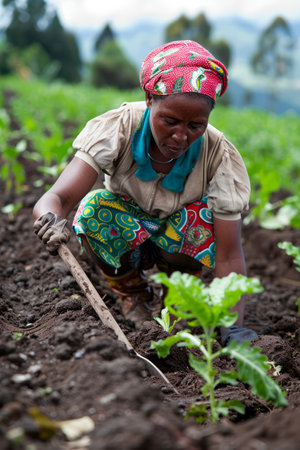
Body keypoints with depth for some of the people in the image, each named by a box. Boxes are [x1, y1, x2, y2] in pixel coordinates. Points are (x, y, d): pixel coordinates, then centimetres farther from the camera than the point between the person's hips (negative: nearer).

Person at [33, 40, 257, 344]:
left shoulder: (219, 156, -27)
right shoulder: (119, 129, -29)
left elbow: (229, 254, -30)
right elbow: (57, 198, -39)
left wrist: (234, 329, -44)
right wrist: (52, 218, -65)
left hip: (178, 246, 0)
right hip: (122, 243, 0)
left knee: (202, 218, -34)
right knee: (94, 208, -32)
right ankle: (131, 292, -2)